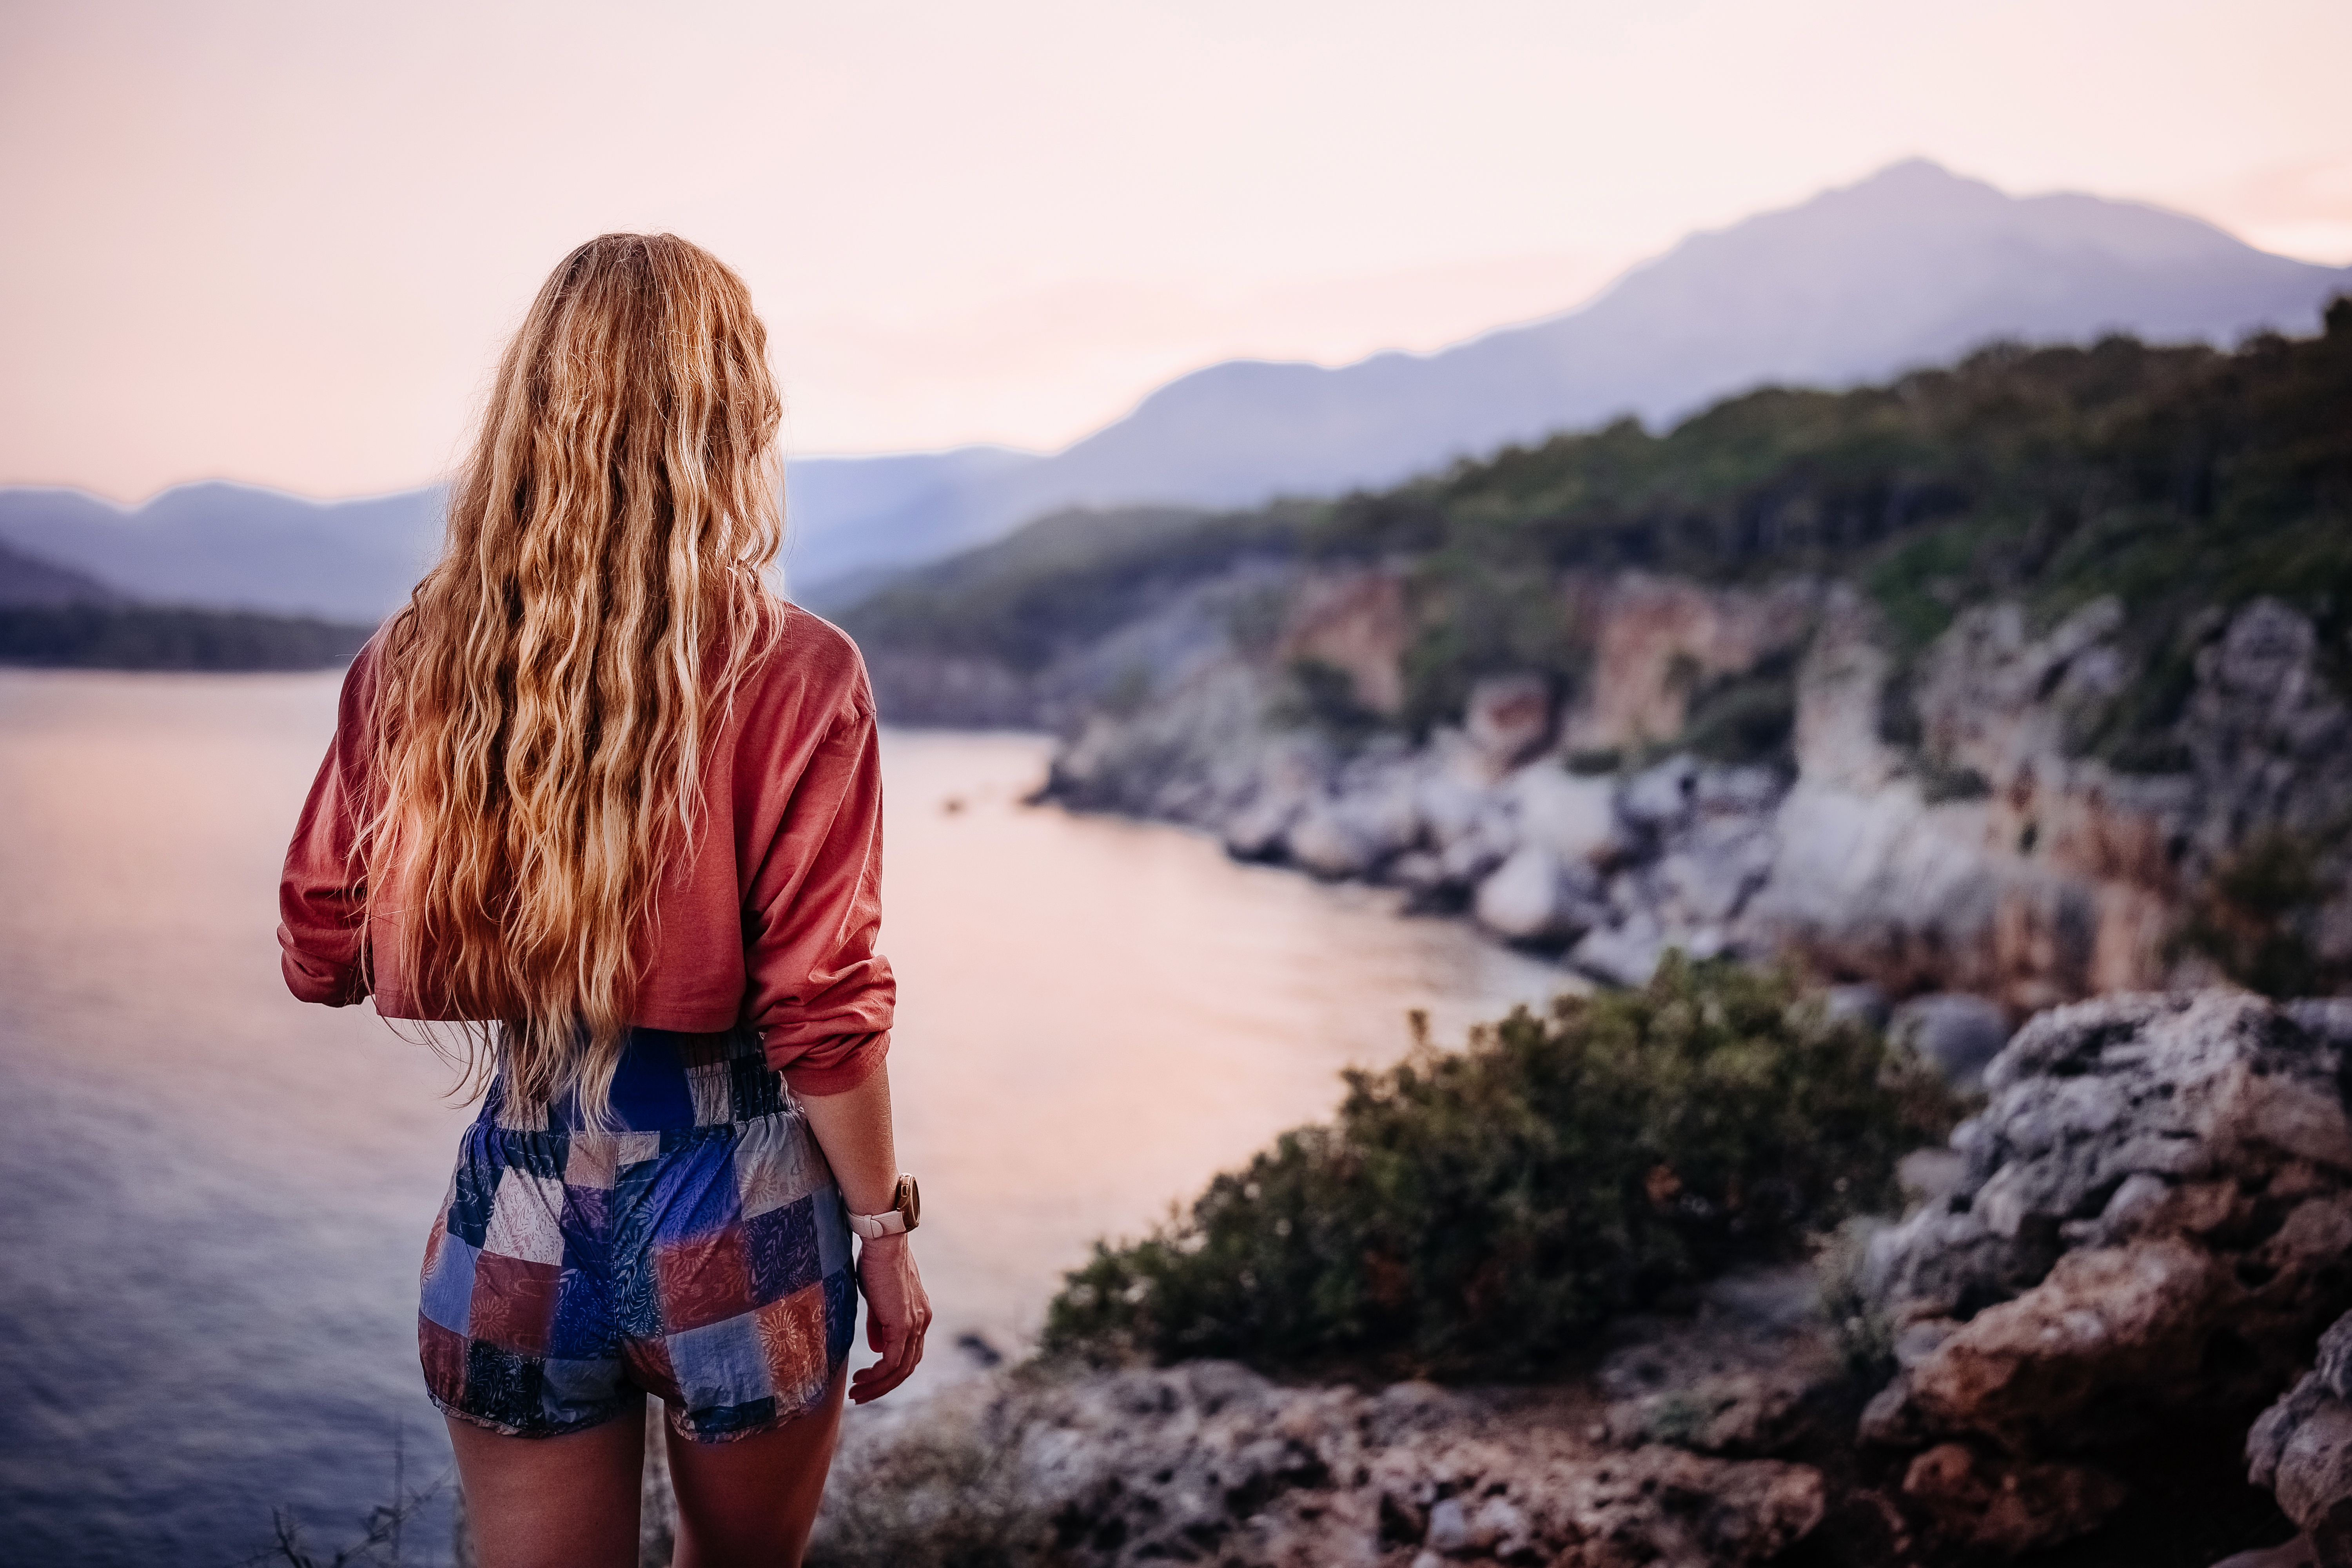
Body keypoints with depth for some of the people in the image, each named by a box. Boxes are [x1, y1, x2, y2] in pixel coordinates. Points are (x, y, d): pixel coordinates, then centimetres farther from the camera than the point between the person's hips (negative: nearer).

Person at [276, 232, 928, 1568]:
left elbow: (320, 958, 5)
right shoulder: (793, 675, -15)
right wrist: (882, 1230, -3)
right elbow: (822, 1009, -15)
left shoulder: (410, 666, -4)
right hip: (735, 1214, -1)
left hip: (513, 1219, 2)